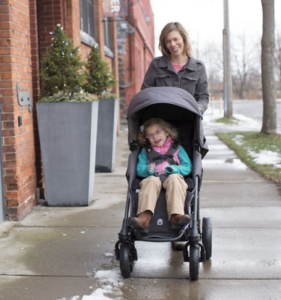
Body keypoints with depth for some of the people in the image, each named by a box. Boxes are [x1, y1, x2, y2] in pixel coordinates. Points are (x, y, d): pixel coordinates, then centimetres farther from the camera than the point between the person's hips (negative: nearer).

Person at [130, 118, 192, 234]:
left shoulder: (177, 148, 27)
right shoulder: (145, 151, 29)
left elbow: (188, 167, 16)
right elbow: (139, 169, 17)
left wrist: (176, 169, -6)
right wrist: (147, 170, -7)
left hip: (173, 176, 0)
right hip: (154, 176, 0)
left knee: (174, 179, -36)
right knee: (151, 181, -36)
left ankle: (176, 216, -56)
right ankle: (144, 217, -60)